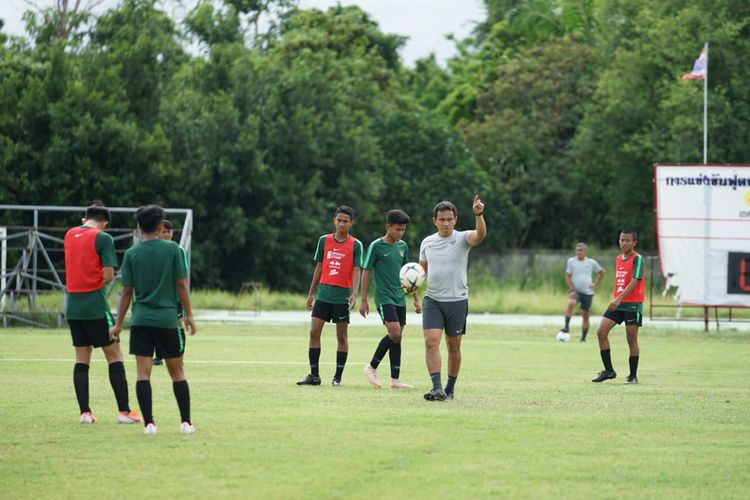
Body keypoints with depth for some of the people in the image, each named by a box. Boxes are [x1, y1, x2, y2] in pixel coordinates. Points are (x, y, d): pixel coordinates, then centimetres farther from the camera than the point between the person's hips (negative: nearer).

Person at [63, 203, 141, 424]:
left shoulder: (70, 235, 9)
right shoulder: (103, 238, -9)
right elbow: (108, 276, -15)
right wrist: (105, 276, 8)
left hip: (73, 305, 6)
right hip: (95, 305, -6)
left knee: (81, 358, 10)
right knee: (114, 356, 1)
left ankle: (85, 412, 5)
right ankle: (124, 411, -2)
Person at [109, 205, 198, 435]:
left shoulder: (131, 254, 2)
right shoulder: (173, 249, -1)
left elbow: (127, 291, 3)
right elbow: (181, 284, -2)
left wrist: (118, 324, 8)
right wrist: (189, 315, 8)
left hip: (140, 320, 1)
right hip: (167, 319, -1)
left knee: (143, 372, 0)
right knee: (177, 372, 10)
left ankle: (148, 423, -8)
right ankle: (186, 422, 9)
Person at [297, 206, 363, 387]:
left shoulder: (356, 245, -2)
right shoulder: (324, 240, 7)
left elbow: (356, 271, -9)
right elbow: (319, 267, 13)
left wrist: (354, 294, -23)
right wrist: (311, 293, 12)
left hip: (342, 296, -3)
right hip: (323, 293, 3)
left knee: (342, 336, 1)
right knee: (314, 332, -3)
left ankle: (338, 377, 8)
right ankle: (314, 375, 3)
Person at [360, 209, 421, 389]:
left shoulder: (403, 246, 10)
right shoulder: (376, 246, -6)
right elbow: (366, 272, -4)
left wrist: (416, 299, 16)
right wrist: (364, 300, -6)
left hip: (399, 298, 6)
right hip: (384, 297, -6)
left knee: (396, 337, 4)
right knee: (395, 334, -18)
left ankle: (395, 380, 7)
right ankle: (372, 367, -2)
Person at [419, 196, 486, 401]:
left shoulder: (462, 238, -4)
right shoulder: (427, 242, 8)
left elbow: (480, 235, -26)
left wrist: (479, 214, -44)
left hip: (457, 300, -2)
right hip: (432, 300, 2)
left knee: (454, 346, 6)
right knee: (431, 341, -14)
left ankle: (450, 389, 19)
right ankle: (437, 388, -19)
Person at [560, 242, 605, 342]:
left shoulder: (591, 262, 3)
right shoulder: (571, 261, 0)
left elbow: (601, 272, 17)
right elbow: (567, 276, -1)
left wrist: (595, 285, 7)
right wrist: (571, 289, -13)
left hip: (588, 292, 2)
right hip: (575, 290, -2)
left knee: (585, 315, 4)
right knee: (571, 303, -33)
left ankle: (583, 338, 12)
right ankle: (566, 327, -34)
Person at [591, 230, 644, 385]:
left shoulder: (637, 259, -9)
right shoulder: (618, 259, 14)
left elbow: (634, 282, -20)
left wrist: (619, 299, -28)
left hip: (632, 304, -7)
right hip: (617, 304, 7)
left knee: (632, 339, -2)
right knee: (601, 332, -5)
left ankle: (633, 376, 8)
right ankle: (609, 370, 3)